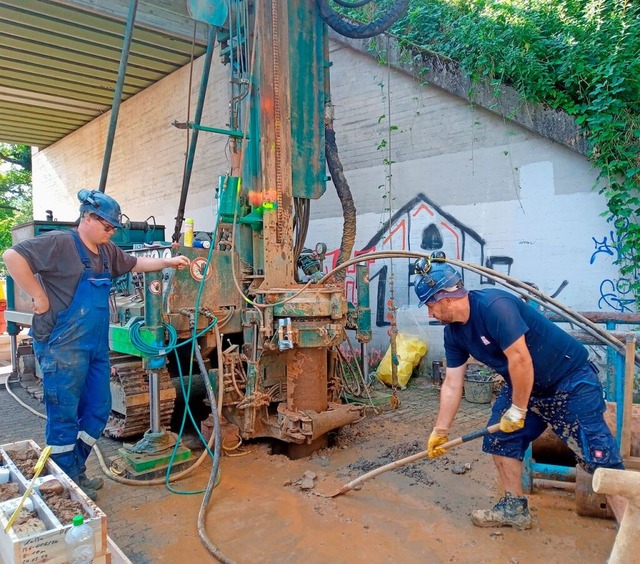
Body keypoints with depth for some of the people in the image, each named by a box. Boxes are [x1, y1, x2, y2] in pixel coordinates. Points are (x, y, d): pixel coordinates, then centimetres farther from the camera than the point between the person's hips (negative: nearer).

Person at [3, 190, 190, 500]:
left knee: (98, 410, 14)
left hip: (96, 346, 9)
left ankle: (76, 471, 31)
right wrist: (39, 296, -18)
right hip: (63, 347, -8)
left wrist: (169, 261, 18)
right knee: (64, 415, 3)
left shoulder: (107, 251, 13)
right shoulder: (59, 242, -12)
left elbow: (135, 263, 27)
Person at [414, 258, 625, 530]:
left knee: (598, 456, -9)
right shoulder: (453, 332, -2)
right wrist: (440, 430, 5)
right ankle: (515, 508, 22)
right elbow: (452, 385, 3)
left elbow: (520, 359, -30)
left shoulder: (493, 305, -30)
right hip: (523, 385, 8)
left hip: (571, 380, -8)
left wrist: (518, 410, -19)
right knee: (500, 438, 7)